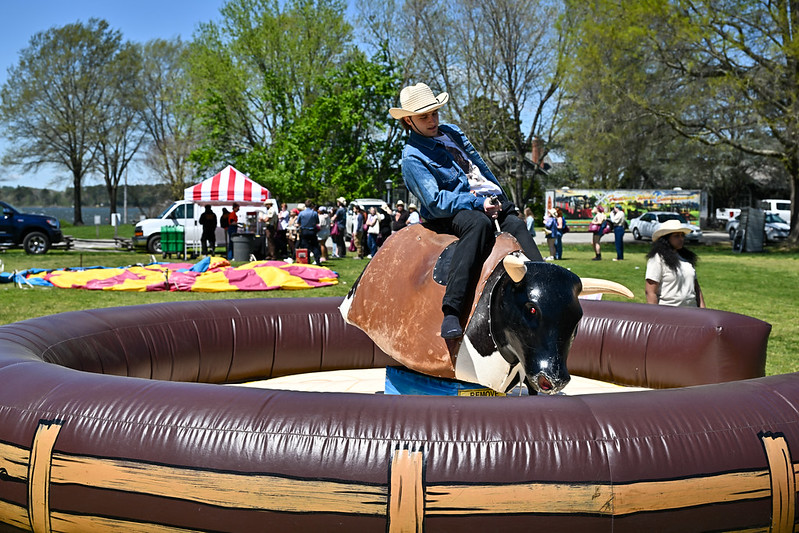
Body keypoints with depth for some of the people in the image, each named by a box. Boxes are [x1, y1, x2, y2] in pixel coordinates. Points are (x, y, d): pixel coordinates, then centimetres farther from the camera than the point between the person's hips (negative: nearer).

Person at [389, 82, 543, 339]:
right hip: (449, 213, -8)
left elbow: (480, 164, 24)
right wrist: (477, 204, -20)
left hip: (488, 200, 8)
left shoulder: (451, 132, 17)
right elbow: (435, 201, -16)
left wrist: (499, 197, 13)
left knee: (517, 226, -18)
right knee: (479, 224, -38)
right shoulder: (412, 157, -7)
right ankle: (451, 311, -47)